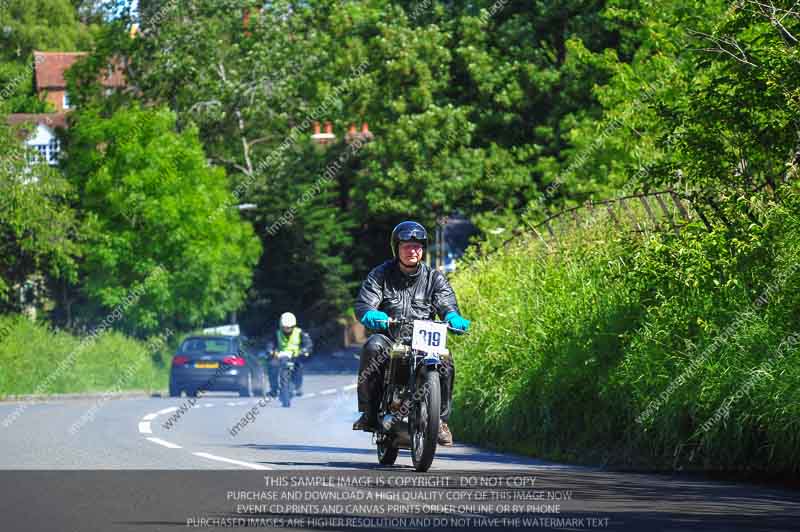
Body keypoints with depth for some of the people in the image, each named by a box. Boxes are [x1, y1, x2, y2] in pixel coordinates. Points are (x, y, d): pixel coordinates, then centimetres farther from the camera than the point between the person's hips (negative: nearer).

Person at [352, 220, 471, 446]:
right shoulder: (381, 275, 8)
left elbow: (446, 304, 0)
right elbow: (363, 303, -5)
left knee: (445, 360, -28)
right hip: (388, 336, -1)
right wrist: (371, 315, -31)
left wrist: (453, 317, -26)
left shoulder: (434, 278, 13)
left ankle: (441, 419, -15)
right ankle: (368, 412, -27)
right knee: (373, 348, -34)